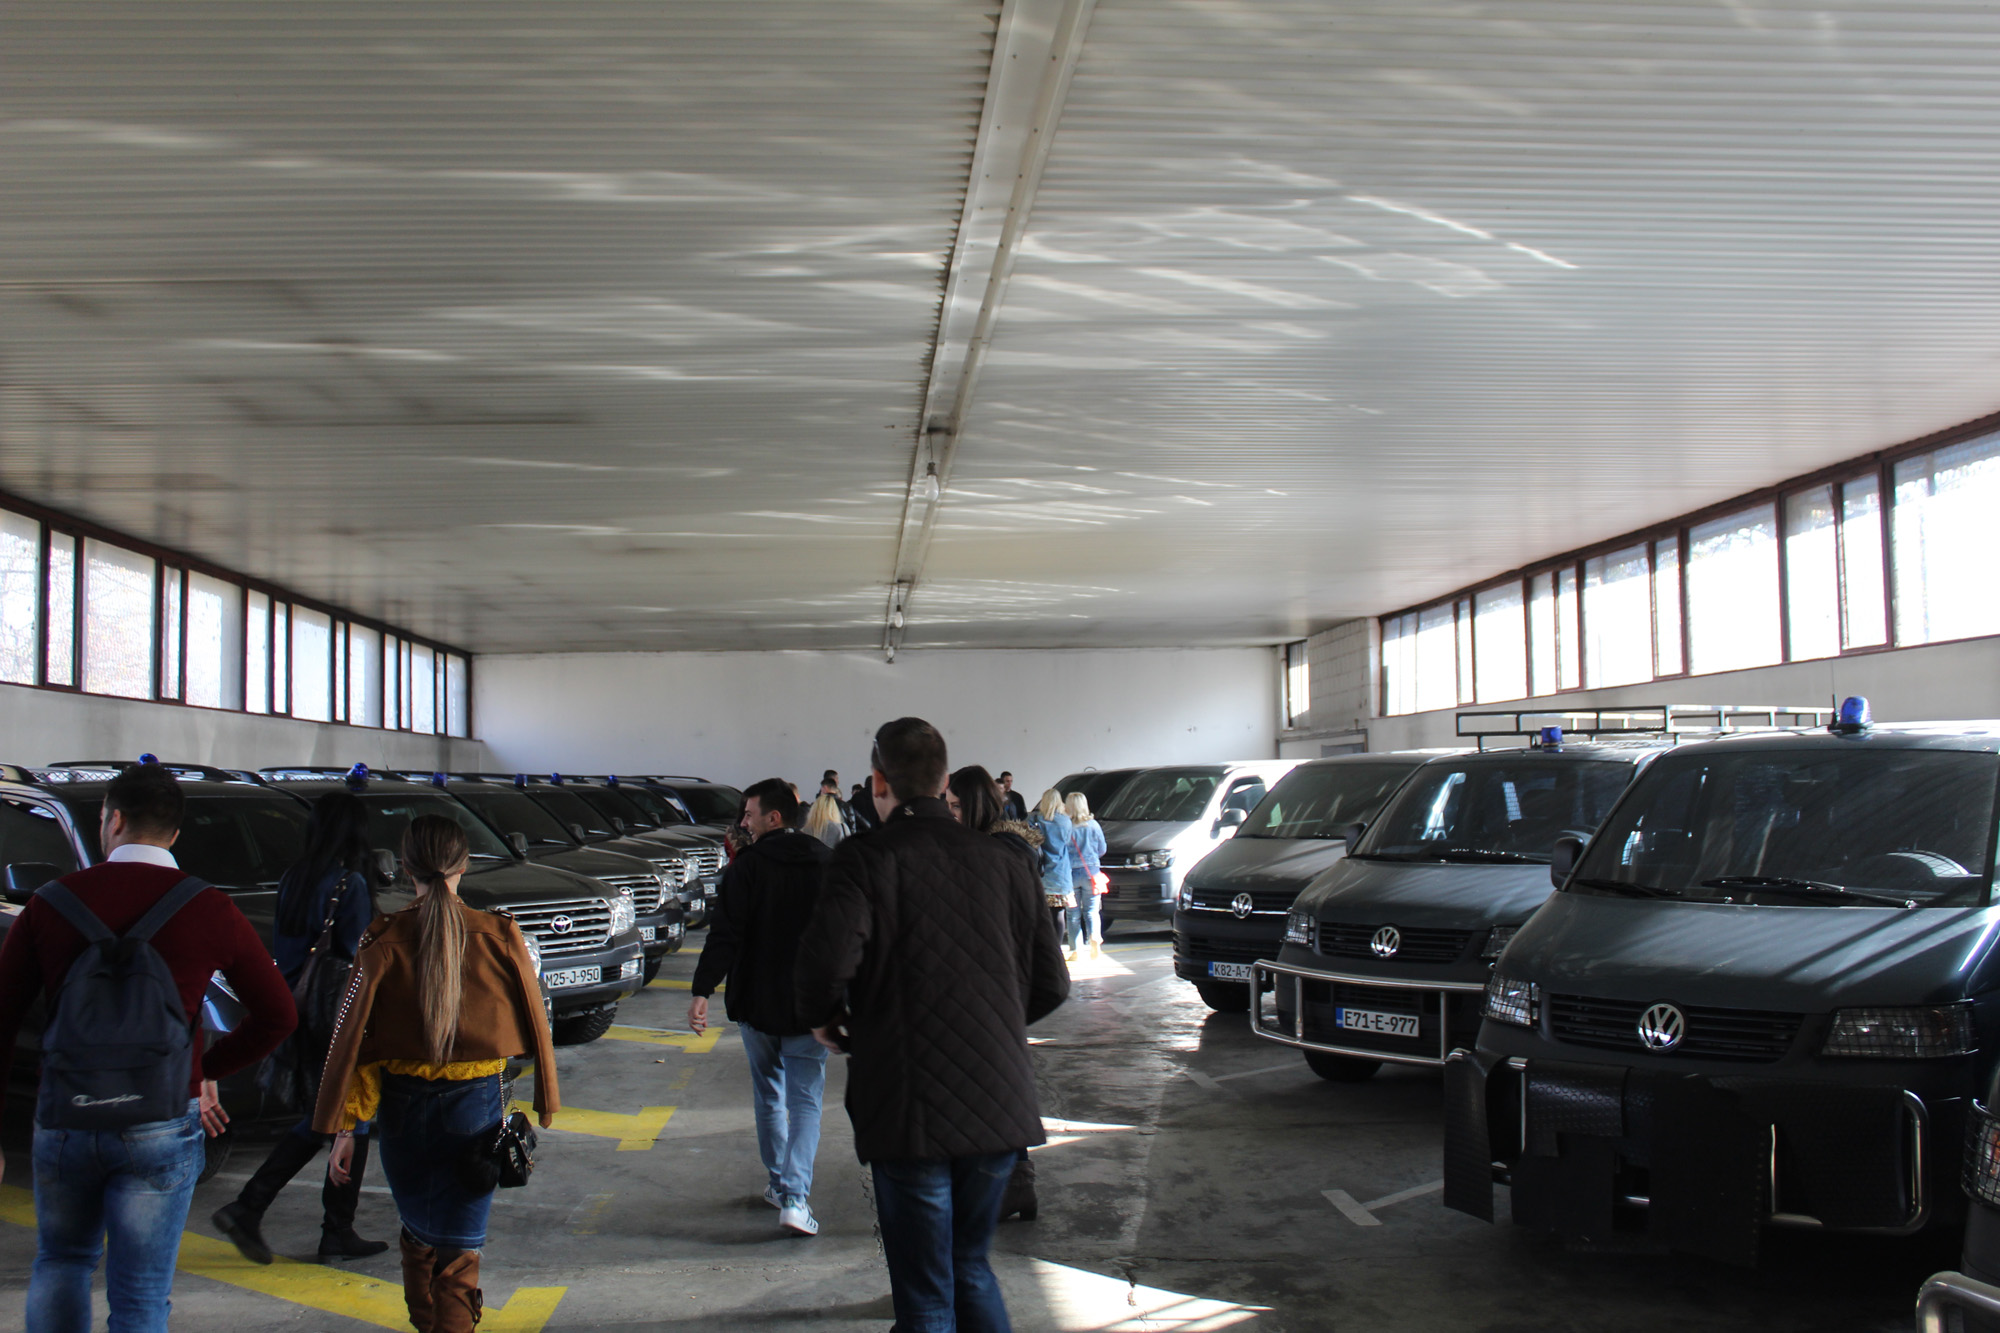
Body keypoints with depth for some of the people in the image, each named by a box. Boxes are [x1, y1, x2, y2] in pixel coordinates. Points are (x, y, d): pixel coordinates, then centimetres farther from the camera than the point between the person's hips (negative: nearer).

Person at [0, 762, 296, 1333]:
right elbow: (277, 1015, -1)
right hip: (162, 1127, -2)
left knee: (60, 1262, 25)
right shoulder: (209, 909, -5)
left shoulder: (50, 902, 0)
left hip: (64, 1119, 2)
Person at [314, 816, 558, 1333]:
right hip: (476, 1104, -1)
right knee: (459, 1247, 8)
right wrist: (544, 1104, 10)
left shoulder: (384, 943, -8)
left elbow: (352, 1037, -7)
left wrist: (343, 1128, -2)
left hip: (403, 1107, 1)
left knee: (418, 1233, 23)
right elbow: (534, 1027, -1)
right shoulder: (500, 937, -8)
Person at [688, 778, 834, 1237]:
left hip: (756, 1003, -1)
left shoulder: (747, 865, -9)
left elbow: (725, 934, -15)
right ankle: (795, 1197, -12)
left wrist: (702, 991, -15)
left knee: (769, 1097, 17)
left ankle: (778, 1183, 26)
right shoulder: (828, 864, 2)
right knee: (805, 1101, 2)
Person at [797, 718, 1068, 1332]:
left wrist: (823, 1018, -2)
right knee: (972, 1268, 23)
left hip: (911, 1112, -4)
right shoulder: (1003, 861, 6)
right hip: (1001, 1107, 5)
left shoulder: (863, 858, -8)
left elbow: (826, 959, -24)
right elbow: (1051, 985, 8)